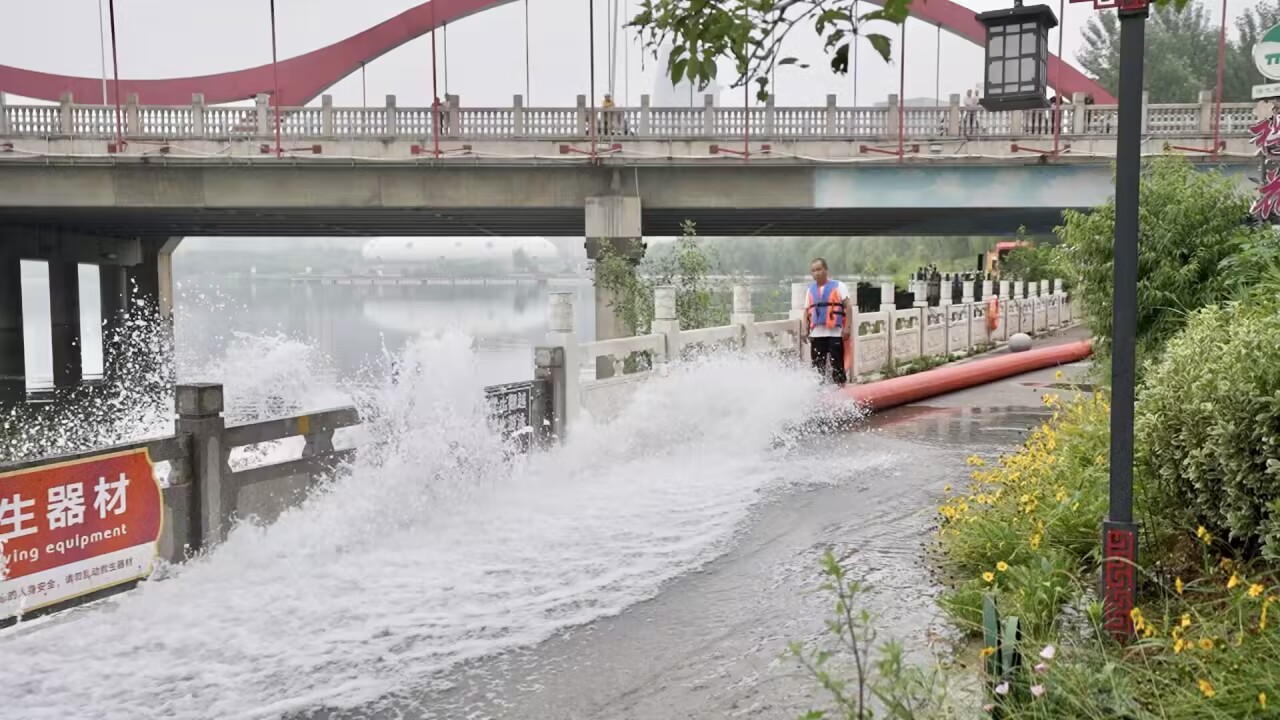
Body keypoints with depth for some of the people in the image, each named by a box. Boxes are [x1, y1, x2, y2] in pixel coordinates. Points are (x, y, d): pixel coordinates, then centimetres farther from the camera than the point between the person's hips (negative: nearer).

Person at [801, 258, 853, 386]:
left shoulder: (838, 286, 3)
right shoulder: (811, 290, 16)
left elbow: (848, 306, -3)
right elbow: (806, 311, 15)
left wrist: (848, 327, -13)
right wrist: (804, 330, 1)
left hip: (835, 333, -4)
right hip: (816, 334, 4)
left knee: (837, 366, -4)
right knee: (817, 367, 2)